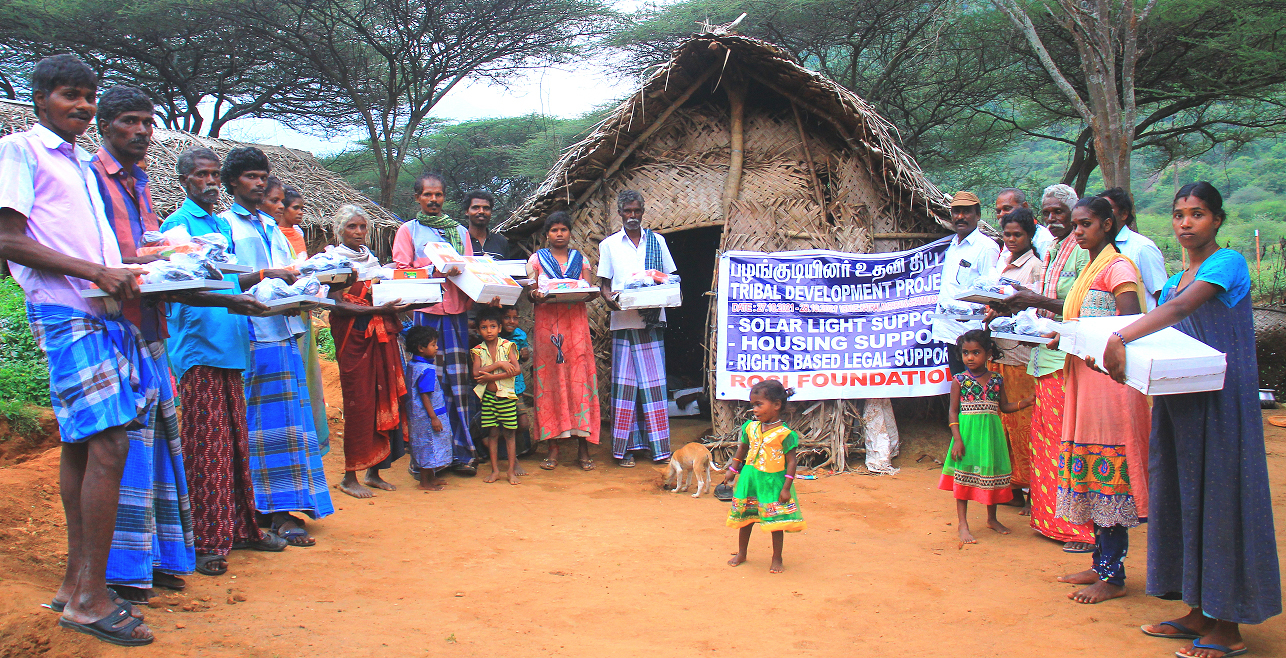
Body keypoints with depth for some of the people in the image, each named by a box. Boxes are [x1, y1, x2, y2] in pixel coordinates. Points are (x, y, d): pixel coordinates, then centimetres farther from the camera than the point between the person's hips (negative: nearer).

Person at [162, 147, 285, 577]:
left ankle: (242, 527, 20)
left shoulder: (223, 225, 21)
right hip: (197, 347, -7)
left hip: (230, 346, 8)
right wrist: (228, 300, -29)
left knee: (237, 441, 11)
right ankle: (208, 543, -2)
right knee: (206, 445, -7)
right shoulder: (178, 224, -4)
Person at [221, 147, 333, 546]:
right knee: (268, 422, -7)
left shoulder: (272, 227, 23)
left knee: (292, 418, 6)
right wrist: (265, 276, -19)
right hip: (252, 332, -7)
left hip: (285, 330, 7)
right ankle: (277, 512, -4)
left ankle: (283, 507, 12)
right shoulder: (223, 224, 2)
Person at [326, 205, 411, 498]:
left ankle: (374, 472, 11)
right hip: (353, 337, -6)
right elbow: (339, 305, -12)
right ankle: (349, 477, 1)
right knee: (359, 404, -6)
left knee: (384, 401, 3)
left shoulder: (372, 260, 19)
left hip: (382, 337, 6)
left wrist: (400, 304, -1)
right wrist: (379, 309, -23)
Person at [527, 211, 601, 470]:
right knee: (550, 381, -5)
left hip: (576, 324, 1)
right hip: (547, 324, -1)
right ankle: (553, 448, 0)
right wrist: (535, 295, -16)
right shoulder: (536, 260, 11)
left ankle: (583, 448, -3)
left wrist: (591, 293, -11)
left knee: (579, 379, -6)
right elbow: (530, 293, 6)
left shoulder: (580, 259, 16)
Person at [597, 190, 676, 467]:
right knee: (625, 382, -2)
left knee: (654, 382, 2)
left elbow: (669, 277, 15)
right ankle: (624, 447, 4)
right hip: (623, 322, -1)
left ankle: (659, 446, 7)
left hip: (652, 320, 1)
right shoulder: (609, 245, 9)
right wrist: (609, 298, -14)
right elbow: (604, 283, 8)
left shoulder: (656, 241, 12)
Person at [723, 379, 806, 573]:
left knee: (776, 522, 2)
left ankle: (777, 559, 18)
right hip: (749, 479, 5)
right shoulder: (750, 427, 3)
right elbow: (742, 450, 18)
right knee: (744, 518, 14)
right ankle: (741, 554, 31)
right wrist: (732, 470, 20)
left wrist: (786, 487, -14)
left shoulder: (785, 433, -14)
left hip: (773, 482, -5)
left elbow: (791, 461, -12)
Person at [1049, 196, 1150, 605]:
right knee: (1091, 475, 11)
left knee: (1107, 472, -6)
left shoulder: (1118, 267, -9)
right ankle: (1101, 565, 20)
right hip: (1085, 377, 9)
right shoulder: (1090, 270, 19)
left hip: (1110, 379, -9)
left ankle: (1114, 578, 0)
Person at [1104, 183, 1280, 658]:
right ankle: (1199, 614, 21)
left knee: (1219, 500, -3)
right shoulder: (1178, 277, 15)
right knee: (1187, 498, 10)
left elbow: (1180, 309, -26)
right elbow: (1163, 327, 17)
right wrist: (1116, 347, 1)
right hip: (1180, 402, 8)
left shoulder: (1228, 263, -10)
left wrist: (1121, 338, -37)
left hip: (1220, 403, -8)